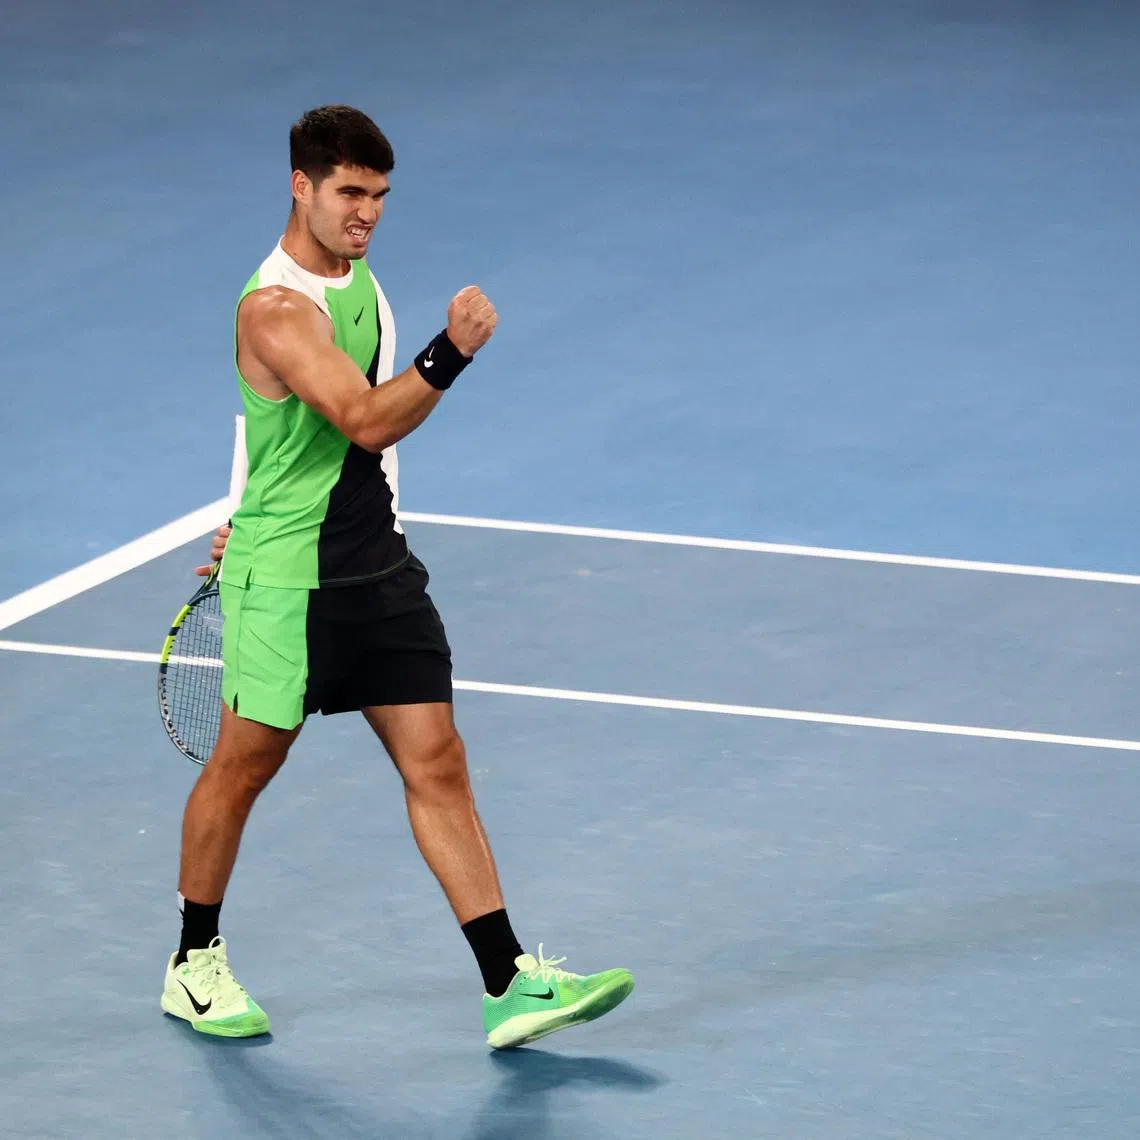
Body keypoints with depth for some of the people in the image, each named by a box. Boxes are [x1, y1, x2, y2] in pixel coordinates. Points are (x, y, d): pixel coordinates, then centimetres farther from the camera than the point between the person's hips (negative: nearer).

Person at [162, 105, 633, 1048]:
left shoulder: (356, 276, 9)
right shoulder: (275, 307, -20)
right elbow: (368, 421, -29)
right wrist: (453, 350, -40)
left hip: (379, 565, 7)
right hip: (286, 581, -7)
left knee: (438, 767, 1)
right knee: (243, 766, 8)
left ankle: (510, 987, -3)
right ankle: (196, 968, 27)